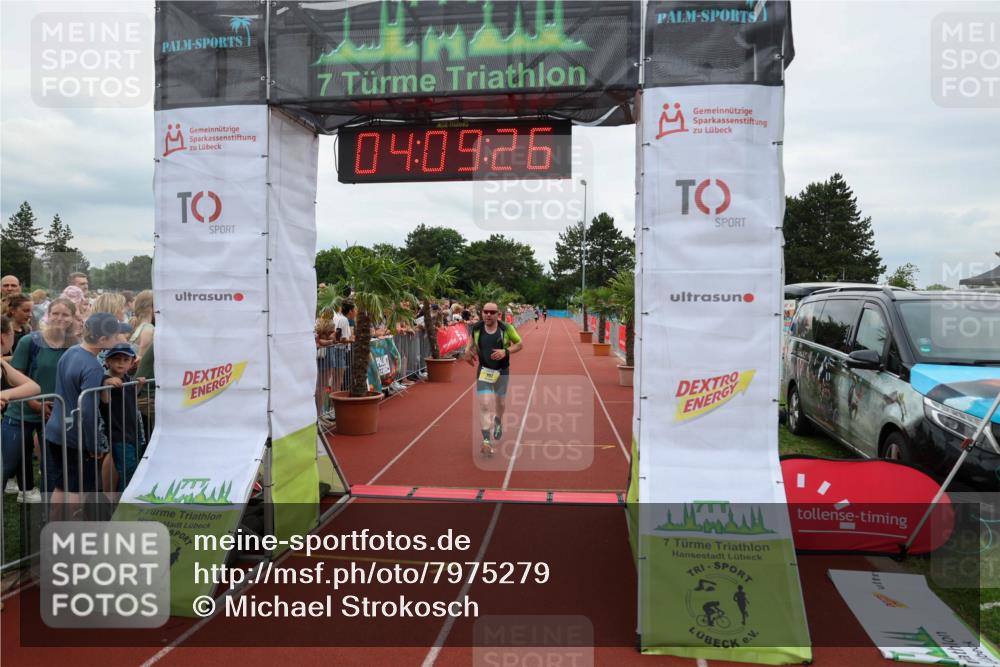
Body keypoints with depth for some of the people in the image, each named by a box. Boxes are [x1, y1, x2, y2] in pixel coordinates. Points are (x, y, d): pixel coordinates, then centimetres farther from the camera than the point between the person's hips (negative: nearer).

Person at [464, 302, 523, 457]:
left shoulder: (506, 328, -12)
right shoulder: (477, 328, -6)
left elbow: (519, 344, -2)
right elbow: (472, 339, 16)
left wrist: (505, 352, -19)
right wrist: (468, 350, -6)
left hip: (502, 371, 0)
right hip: (483, 371, 0)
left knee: (499, 403, 18)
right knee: (484, 405, -14)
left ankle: (498, 422, 54)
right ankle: (486, 441, -13)